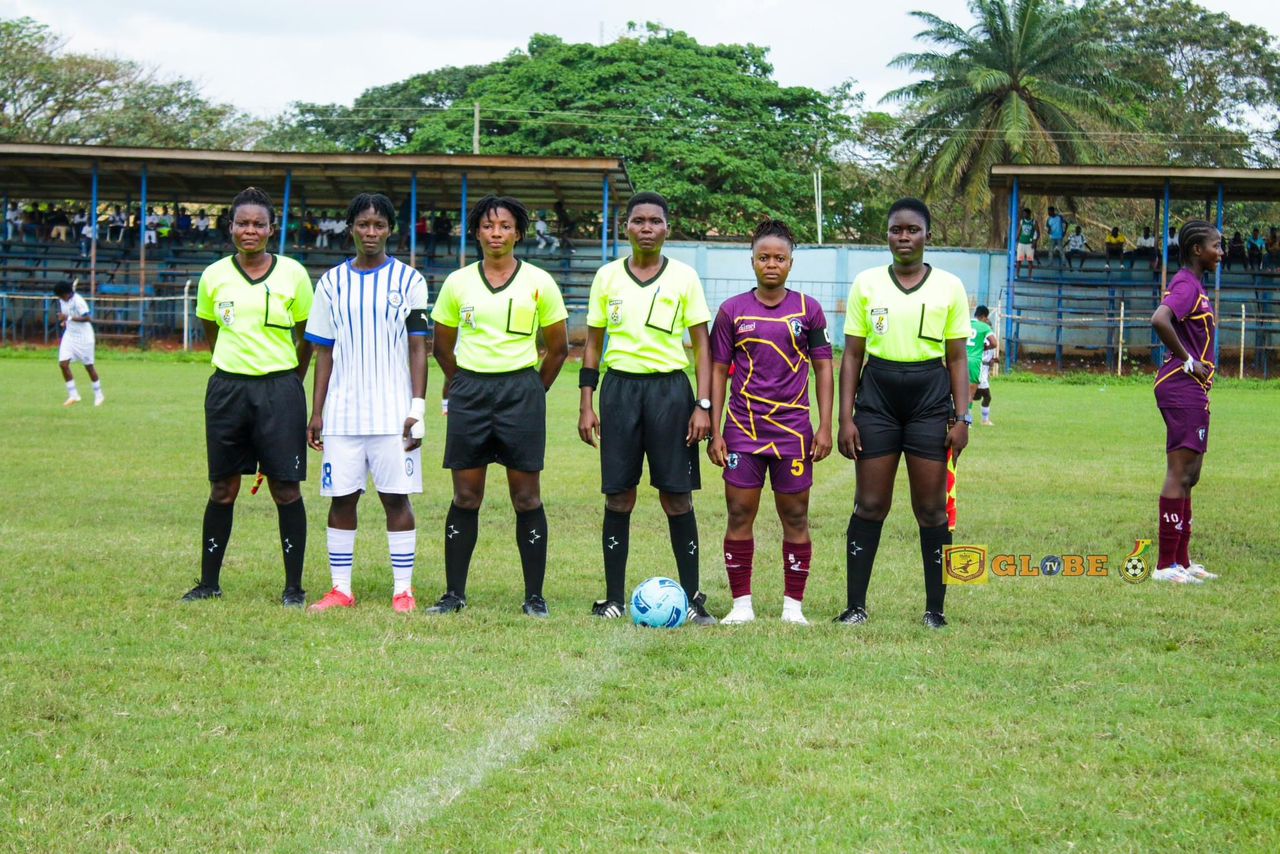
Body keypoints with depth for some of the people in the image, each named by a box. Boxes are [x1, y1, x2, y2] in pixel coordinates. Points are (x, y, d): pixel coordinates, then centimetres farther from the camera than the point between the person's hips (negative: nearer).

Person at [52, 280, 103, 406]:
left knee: (88, 366, 5)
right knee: (63, 363, -8)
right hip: (69, 335, 7)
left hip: (83, 337, -7)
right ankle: (73, 395, 1)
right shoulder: (62, 300, 2)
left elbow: (87, 318, -30)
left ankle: (98, 395, 21)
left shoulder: (78, 301, -22)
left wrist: (68, 318, -31)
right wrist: (63, 321, 3)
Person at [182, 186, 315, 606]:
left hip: (279, 390, -2)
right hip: (227, 388, 2)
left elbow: (308, 338, 7)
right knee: (222, 489, 7)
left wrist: (286, 380, 8)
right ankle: (208, 583, 17)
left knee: (286, 489, -2)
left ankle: (294, 587, 6)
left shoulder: (293, 274, -1)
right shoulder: (214, 276, 4)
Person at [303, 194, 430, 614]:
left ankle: (403, 589, 2)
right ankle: (341, 589, 8)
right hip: (343, 412, 2)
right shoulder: (332, 282, 9)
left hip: (394, 412, -2)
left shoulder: (408, 281, 2)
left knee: (396, 496, -2)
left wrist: (418, 409, -8)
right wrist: (316, 412, 7)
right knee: (341, 497, 2)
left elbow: (418, 348, 0)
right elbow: (324, 352, 12)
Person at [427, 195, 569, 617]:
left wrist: (533, 390, 9)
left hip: (521, 389, -2)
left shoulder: (539, 282, 2)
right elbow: (442, 344, 17)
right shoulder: (458, 282, 6)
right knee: (465, 496, 3)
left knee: (527, 497, -1)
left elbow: (558, 347, 10)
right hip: (469, 392, 2)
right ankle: (454, 593, 9)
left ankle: (534, 596, 4)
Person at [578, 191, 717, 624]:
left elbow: (702, 344, 5)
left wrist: (703, 405, -4)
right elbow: (593, 343, 11)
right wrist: (586, 404, 4)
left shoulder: (684, 277, 5)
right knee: (618, 496, 1)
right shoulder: (607, 276, 8)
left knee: (677, 496, -2)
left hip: (669, 388, -1)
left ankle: (691, 597, 4)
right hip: (620, 386, 1)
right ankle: (614, 598, 7)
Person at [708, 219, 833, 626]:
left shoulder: (808, 310, 4)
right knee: (739, 515, 0)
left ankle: (793, 606, 10)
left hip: (793, 429, 0)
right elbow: (718, 371, 6)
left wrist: (825, 427, -1)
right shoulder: (732, 310, 4)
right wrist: (715, 432, 0)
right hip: (743, 428, 0)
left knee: (795, 517, 3)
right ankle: (741, 604, 8)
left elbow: (823, 367, 6)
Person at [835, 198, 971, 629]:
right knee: (869, 505, 1)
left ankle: (935, 609, 8)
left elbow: (957, 358, 6)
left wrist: (961, 417, -2)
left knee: (932, 508, 0)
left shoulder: (949, 286, 5)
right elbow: (852, 355, 6)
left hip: (930, 398, 0)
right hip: (877, 395, 0)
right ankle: (856, 606, 7)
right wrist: (845, 417, 0)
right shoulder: (867, 283, 6)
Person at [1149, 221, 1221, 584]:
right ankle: (1166, 565, -8)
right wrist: (1188, 361, -20)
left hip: (1192, 390, 11)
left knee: (1187, 477, 14)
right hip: (1183, 388, -11)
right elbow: (1159, 320, -31)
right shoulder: (1187, 285, -14)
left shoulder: (1194, 285, 17)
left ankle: (1182, 560, 20)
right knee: (1179, 475, -9)